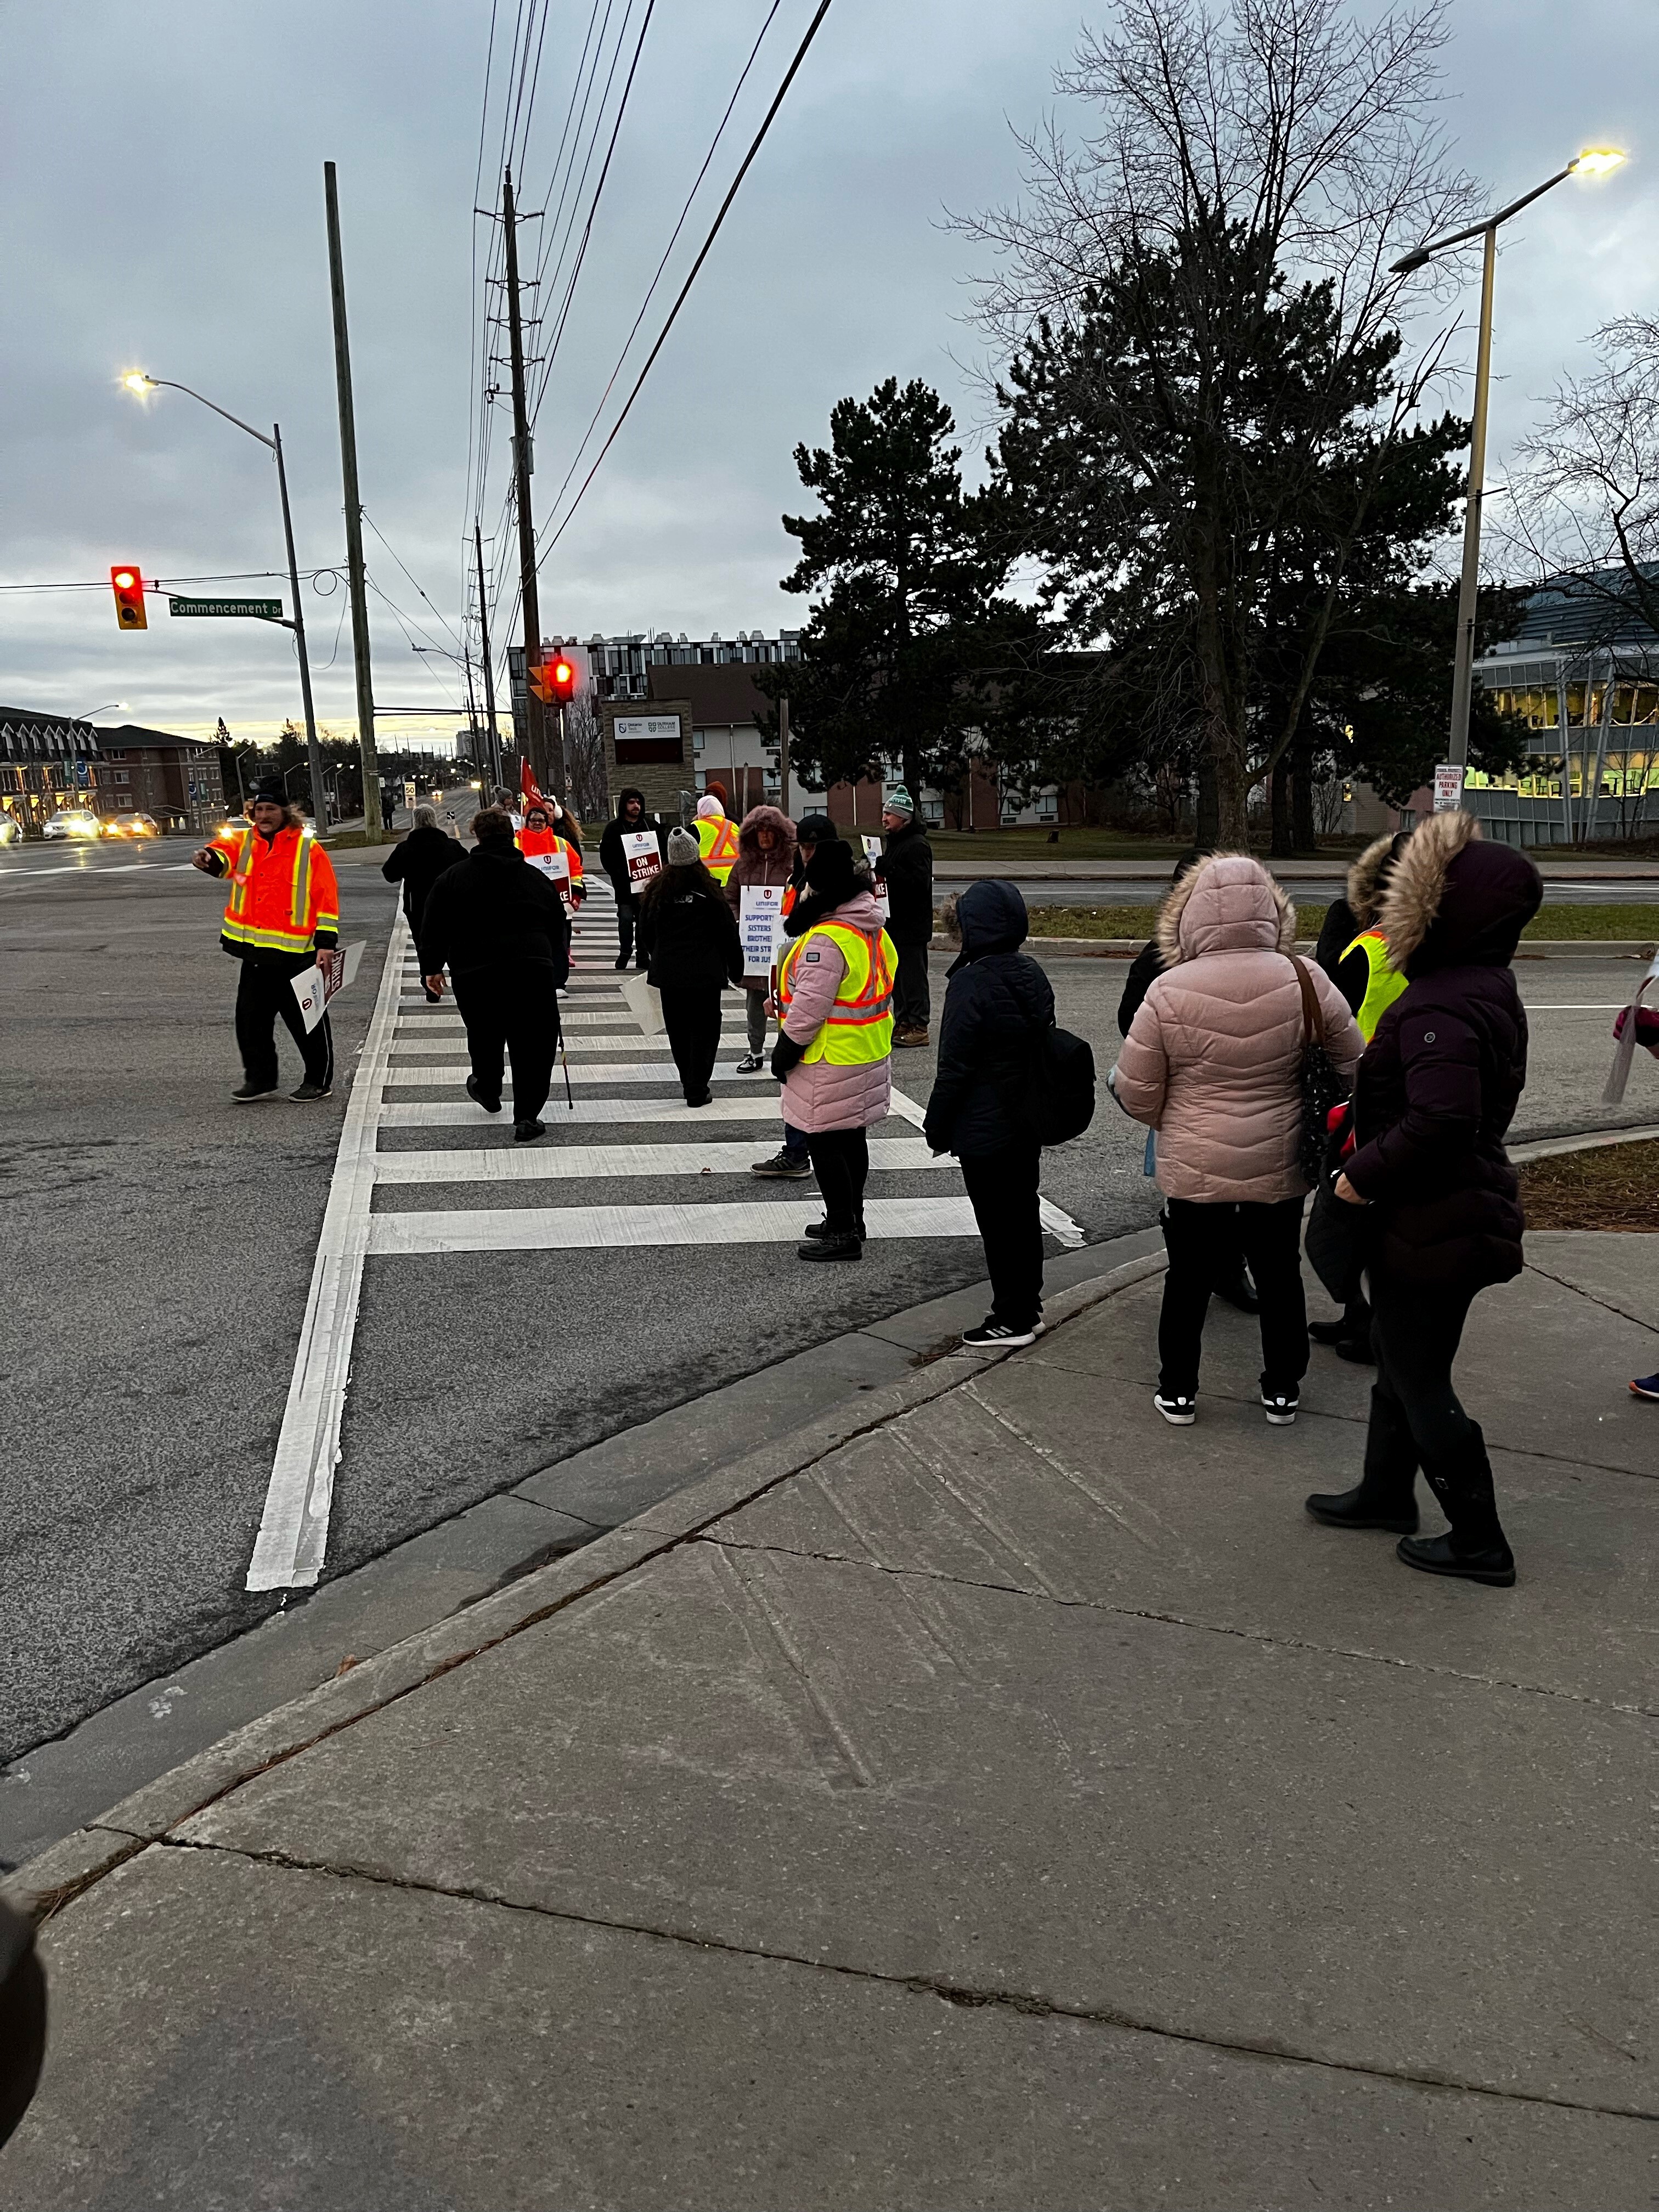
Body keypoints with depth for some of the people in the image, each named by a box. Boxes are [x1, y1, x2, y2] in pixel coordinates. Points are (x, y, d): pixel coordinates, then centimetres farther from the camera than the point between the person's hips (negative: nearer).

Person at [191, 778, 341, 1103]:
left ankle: (320, 1080, 18)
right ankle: (260, 1078, 25)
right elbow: (223, 852, -15)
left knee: (307, 1020, 4)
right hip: (255, 952, 5)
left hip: (297, 954, -5)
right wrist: (208, 858, -39)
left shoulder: (308, 848, -5)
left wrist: (326, 943, -12)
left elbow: (327, 897, -7)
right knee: (250, 1016, 11)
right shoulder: (244, 842, 7)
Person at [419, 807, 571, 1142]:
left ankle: (487, 1089, 47)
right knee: (534, 1045, 5)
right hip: (532, 969, 0)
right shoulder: (537, 878, 14)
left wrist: (431, 968, 19)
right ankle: (527, 1118, 2)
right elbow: (559, 928, 20)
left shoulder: (453, 878, 8)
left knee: (484, 1035, 24)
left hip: (473, 972, 1)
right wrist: (557, 973, 32)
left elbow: (433, 927, 8)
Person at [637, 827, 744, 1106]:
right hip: (705, 975, -3)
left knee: (678, 1031, 14)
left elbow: (644, 935, 14)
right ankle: (697, 1090, 0)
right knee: (704, 1029, 4)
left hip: (668, 975, 3)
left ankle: (689, 1084, 23)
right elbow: (728, 935, -3)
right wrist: (736, 971, 8)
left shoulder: (655, 892, 2)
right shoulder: (710, 893, -8)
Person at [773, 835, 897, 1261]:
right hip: (869, 1056, 10)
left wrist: (785, 1051, -11)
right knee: (851, 1138, 19)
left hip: (832, 1063, -10)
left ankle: (843, 1232, 4)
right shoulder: (875, 932, 8)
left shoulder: (826, 940, -23)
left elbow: (810, 1006, -23)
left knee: (825, 1143, -1)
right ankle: (850, 1219, 31)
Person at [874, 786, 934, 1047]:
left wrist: (888, 871, -25)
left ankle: (918, 1027, 0)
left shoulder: (917, 845, -14)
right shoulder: (895, 841, 17)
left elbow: (920, 881, -24)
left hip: (912, 925, -10)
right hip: (896, 922, 10)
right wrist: (880, 876, 7)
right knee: (898, 975, 14)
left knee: (913, 975, -5)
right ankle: (902, 1023, 23)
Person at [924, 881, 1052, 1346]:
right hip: (1029, 1122, 8)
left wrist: (937, 1129, -9)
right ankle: (1029, 1307, 30)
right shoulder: (1032, 975, 4)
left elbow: (954, 1068, -19)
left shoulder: (970, 985, -21)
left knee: (996, 1223, 2)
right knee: (1024, 1212, 18)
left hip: (983, 1129, -8)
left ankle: (1010, 1320, 12)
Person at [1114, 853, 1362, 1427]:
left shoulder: (1170, 991, -17)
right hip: (1281, 1169, 2)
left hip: (1193, 1170, -2)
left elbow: (1136, 1093, -10)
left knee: (1188, 1279, 16)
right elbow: (1351, 1066, 2)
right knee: (1280, 1277, 19)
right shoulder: (1304, 980, -11)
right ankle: (1282, 1391, 32)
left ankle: (1177, 1391, 28)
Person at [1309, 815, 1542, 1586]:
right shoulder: (1487, 989, 7)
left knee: (1420, 1382, 5)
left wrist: (1365, 1174, -21)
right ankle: (1385, 1493, 40)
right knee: (1400, 1360, 23)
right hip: (1463, 1210, 10)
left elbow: (1440, 1122, -37)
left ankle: (1479, 1543, 19)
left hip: (1432, 1227, -10)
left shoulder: (1438, 1009, -26)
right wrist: (1365, 1118, 14)